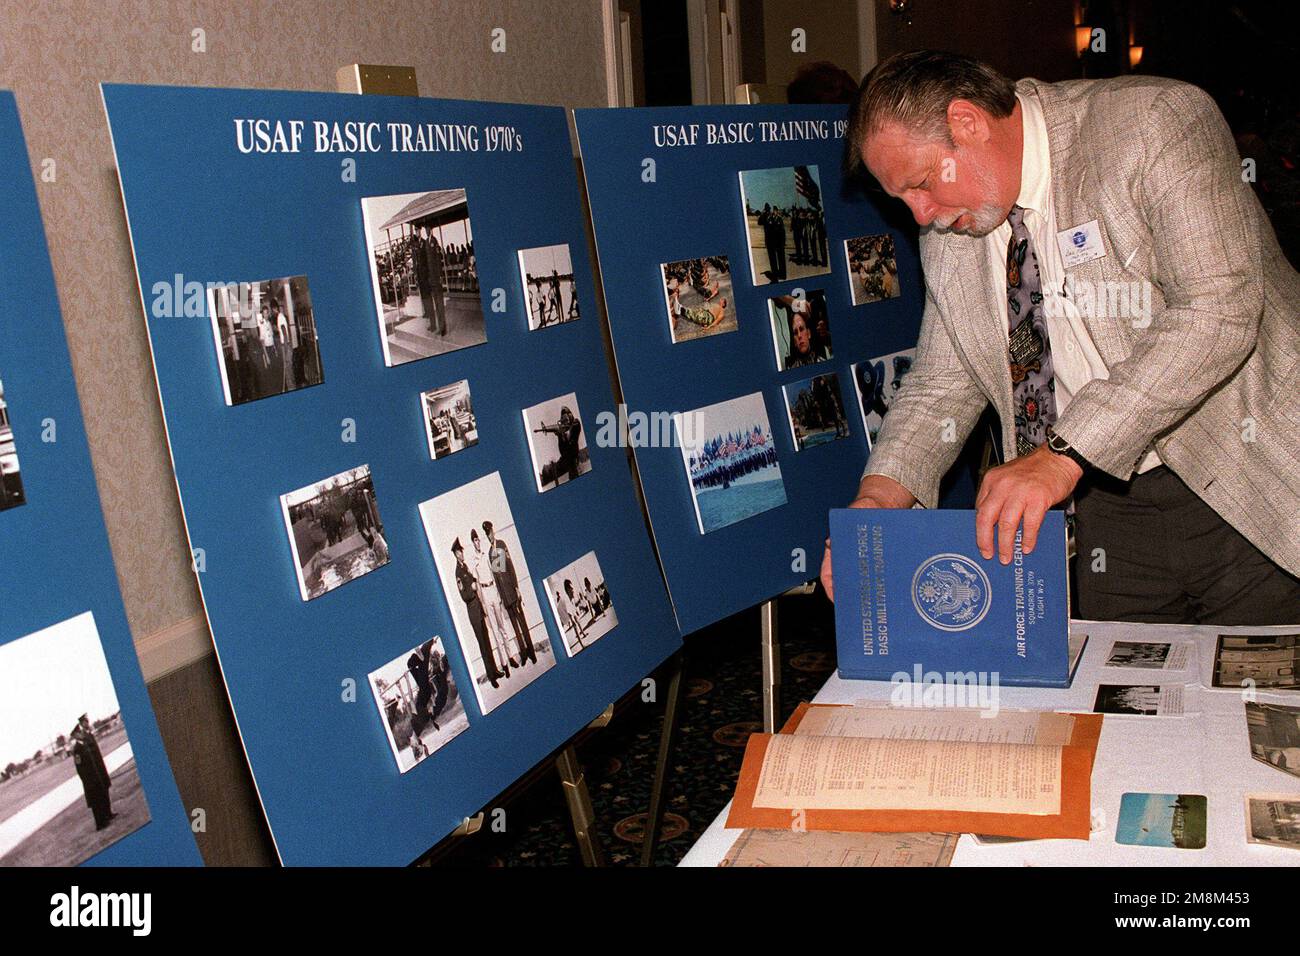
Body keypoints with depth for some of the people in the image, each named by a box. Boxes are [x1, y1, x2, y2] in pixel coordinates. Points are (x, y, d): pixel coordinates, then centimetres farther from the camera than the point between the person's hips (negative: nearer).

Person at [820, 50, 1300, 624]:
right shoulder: (948, 236, 3)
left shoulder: (1157, 122, -15)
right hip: (1114, 501, 5)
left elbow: (1220, 311, -25)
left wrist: (1064, 453, -31)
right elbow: (944, 382, 8)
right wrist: (882, 492, -10)